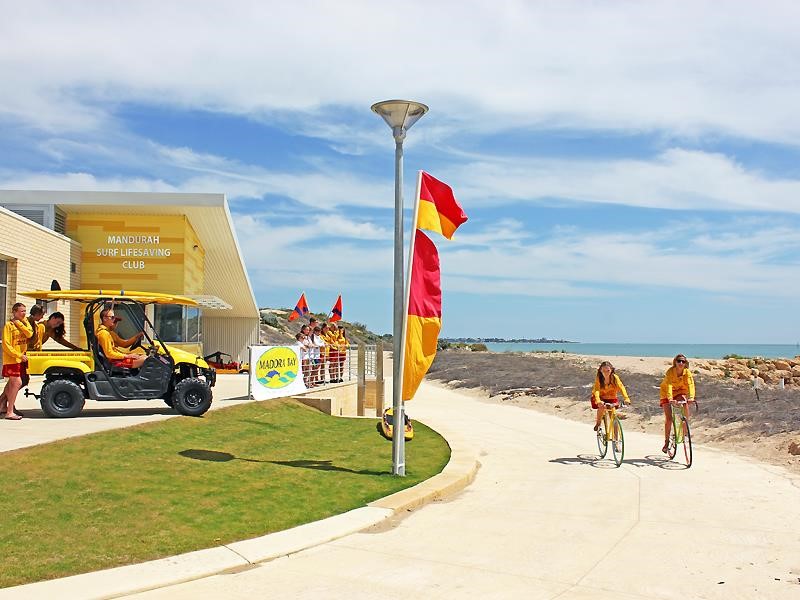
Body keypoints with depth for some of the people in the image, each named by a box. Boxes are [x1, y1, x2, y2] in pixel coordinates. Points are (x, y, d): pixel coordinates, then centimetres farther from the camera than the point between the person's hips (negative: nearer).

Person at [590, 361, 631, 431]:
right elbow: (596, 390, -33)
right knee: (602, 407, -31)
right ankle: (598, 423, -6)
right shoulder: (598, 378, -22)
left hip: (611, 398, 2)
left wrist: (626, 398, -45)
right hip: (601, 398, -2)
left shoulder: (615, 377, -18)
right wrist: (598, 401, -52)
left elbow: (621, 387, -29)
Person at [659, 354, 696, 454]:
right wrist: (670, 398, -56)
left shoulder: (687, 372, -20)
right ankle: (666, 442, 3)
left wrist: (691, 397, -50)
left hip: (679, 391, 2)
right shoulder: (670, 371, -28)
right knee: (668, 418, -10)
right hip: (666, 393, -2)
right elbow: (668, 385, -40)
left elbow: (690, 385, -32)